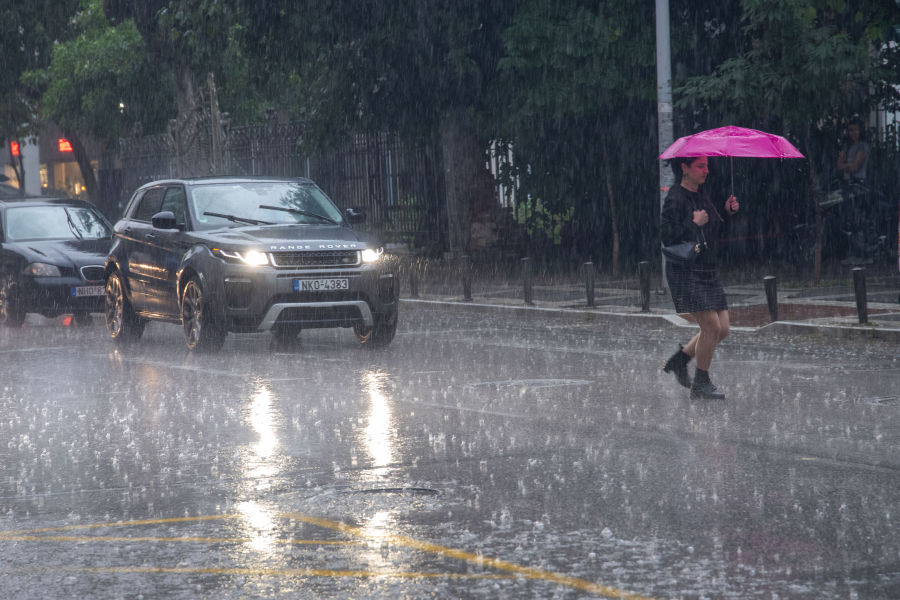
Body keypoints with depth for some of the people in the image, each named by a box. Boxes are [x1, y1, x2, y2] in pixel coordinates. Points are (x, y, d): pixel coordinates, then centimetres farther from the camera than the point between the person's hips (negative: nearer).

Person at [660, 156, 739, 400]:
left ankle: (680, 359, 21)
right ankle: (701, 384, 0)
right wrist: (694, 223, -21)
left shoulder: (703, 195, 13)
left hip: (708, 270, 8)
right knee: (711, 326, -13)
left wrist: (727, 212, 5)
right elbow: (667, 237, -17)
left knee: (722, 329, 3)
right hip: (685, 271, -8)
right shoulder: (675, 199, -11)